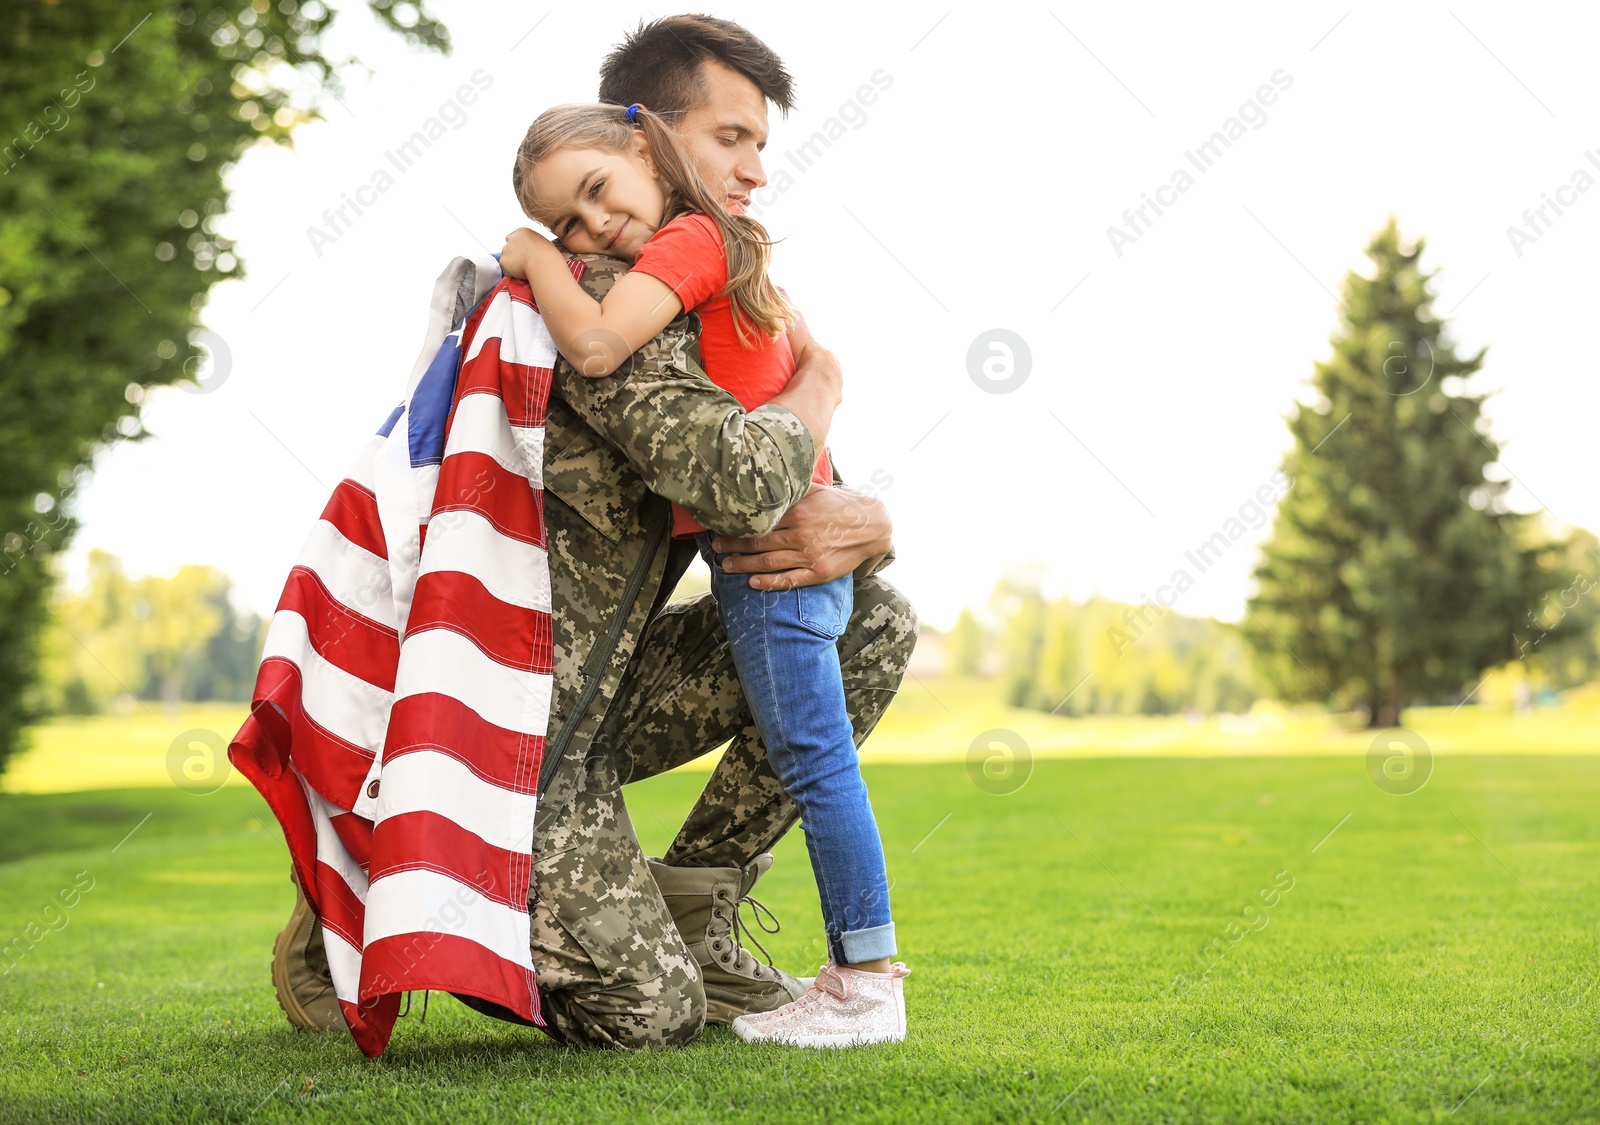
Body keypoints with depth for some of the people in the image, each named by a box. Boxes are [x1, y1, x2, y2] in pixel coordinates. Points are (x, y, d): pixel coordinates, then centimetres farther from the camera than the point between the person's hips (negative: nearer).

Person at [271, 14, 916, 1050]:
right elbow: (737, 481, -34)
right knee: (649, 1013, -13)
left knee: (877, 619, 4)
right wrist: (821, 381, -12)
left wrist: (866, 527, -14)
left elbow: (812, 499, 13)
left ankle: (689, 911, 8)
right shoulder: (593, 288, -19)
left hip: (601, 690, 9)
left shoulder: (706, 321, 13)